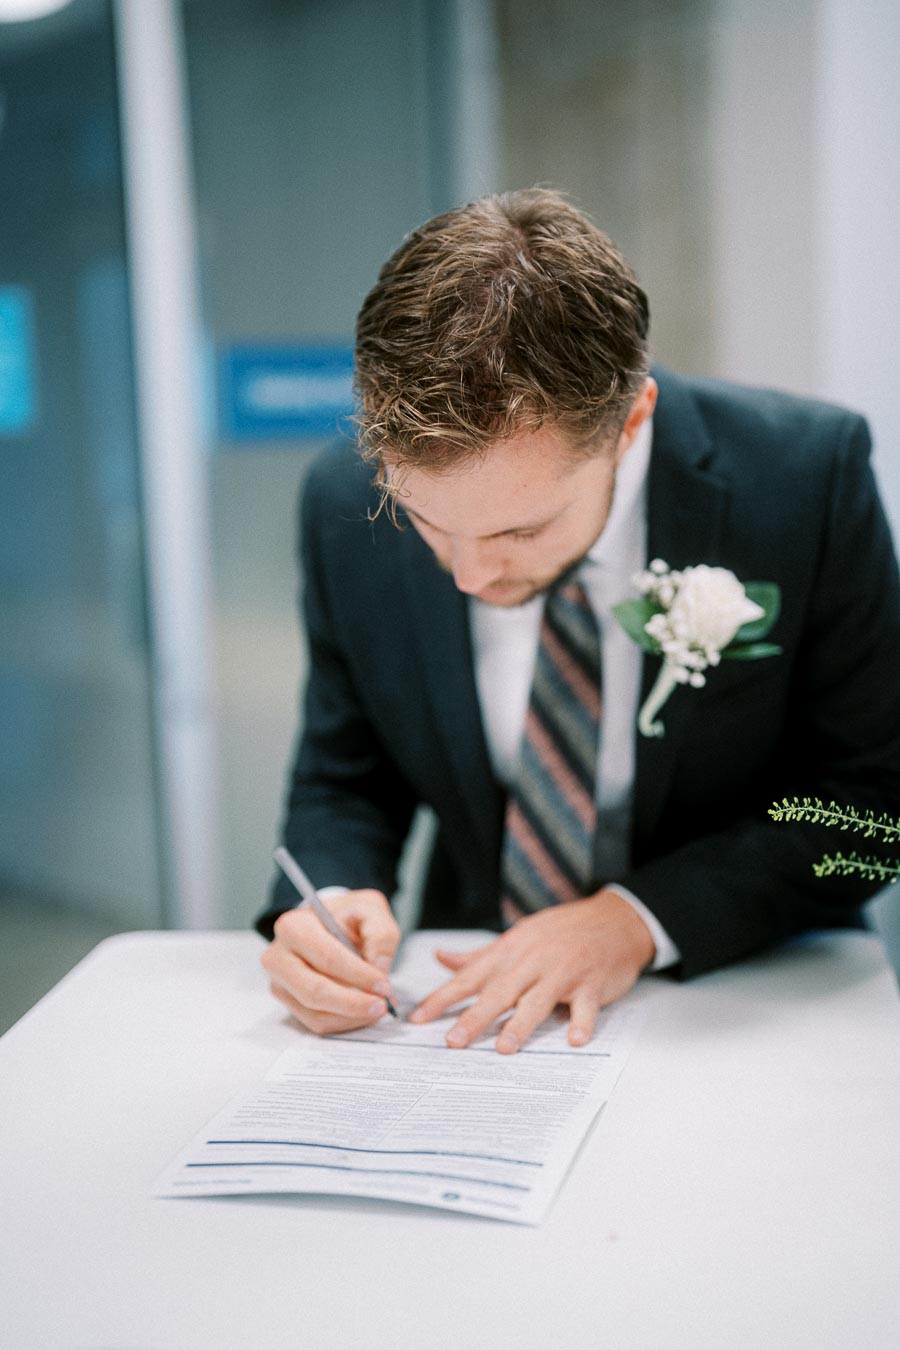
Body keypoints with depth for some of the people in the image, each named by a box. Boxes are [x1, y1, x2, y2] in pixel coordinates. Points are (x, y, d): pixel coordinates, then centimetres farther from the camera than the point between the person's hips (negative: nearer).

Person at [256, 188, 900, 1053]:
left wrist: (640, 917, -21)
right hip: (477, 1012, 2)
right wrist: (328, 902, -18)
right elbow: (344, 780, 3)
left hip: (749, 999, -1)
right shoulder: (347, 508, -12)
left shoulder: (805, 475, -18)